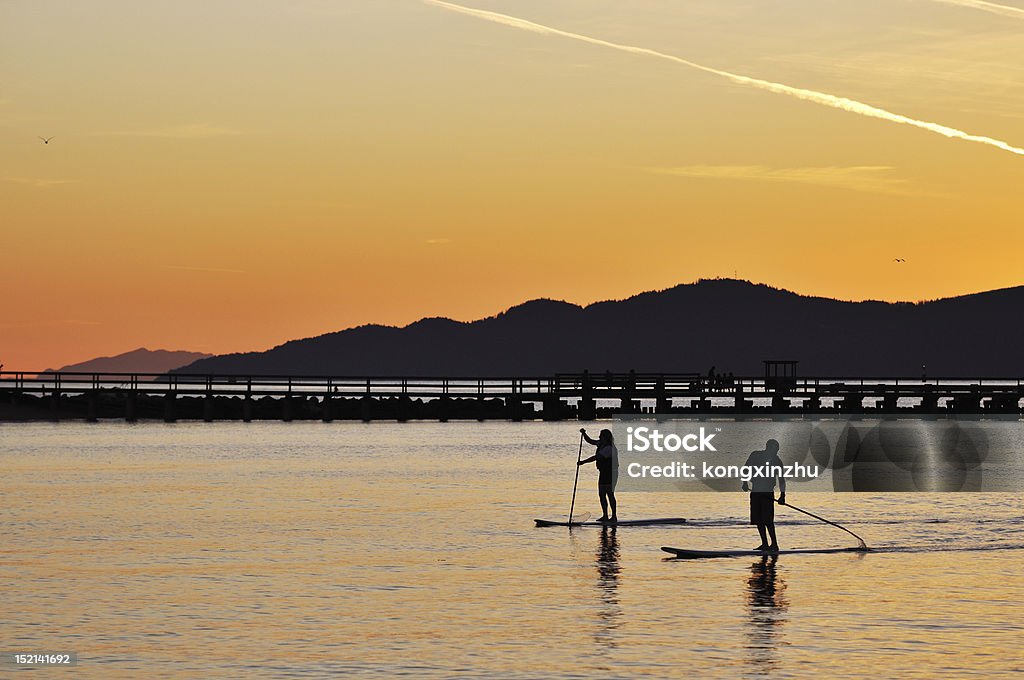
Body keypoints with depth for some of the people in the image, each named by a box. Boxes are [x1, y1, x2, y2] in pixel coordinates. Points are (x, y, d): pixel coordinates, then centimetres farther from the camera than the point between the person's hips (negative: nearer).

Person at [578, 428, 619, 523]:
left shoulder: (609, 448, -22)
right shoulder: (601, 444, 7)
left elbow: (596, 457, -25)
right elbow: (590, 441, 18)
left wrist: (583, 462, -22)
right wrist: (584, 434, 3)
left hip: (610, 473, -10)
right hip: (603, 473, 10)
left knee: (610, 494, -6)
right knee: (601, 494, 9)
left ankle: (614, 516, 1)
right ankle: (605, 516, 14)